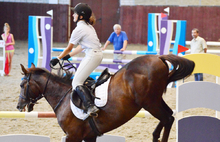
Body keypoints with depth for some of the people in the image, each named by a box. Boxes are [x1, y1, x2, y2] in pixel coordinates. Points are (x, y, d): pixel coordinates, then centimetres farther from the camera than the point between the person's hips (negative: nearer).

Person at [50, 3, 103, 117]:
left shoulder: (79, 29, -10)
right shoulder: (88, 26, 18)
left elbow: (68, 48, -3)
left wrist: (57, 59, 8)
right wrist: (69, 56, 23)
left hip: (92, 55, -10)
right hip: (97, 54, 10)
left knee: (76, 82, -11)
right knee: (79, 77, 19)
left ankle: (90, 106, -27)